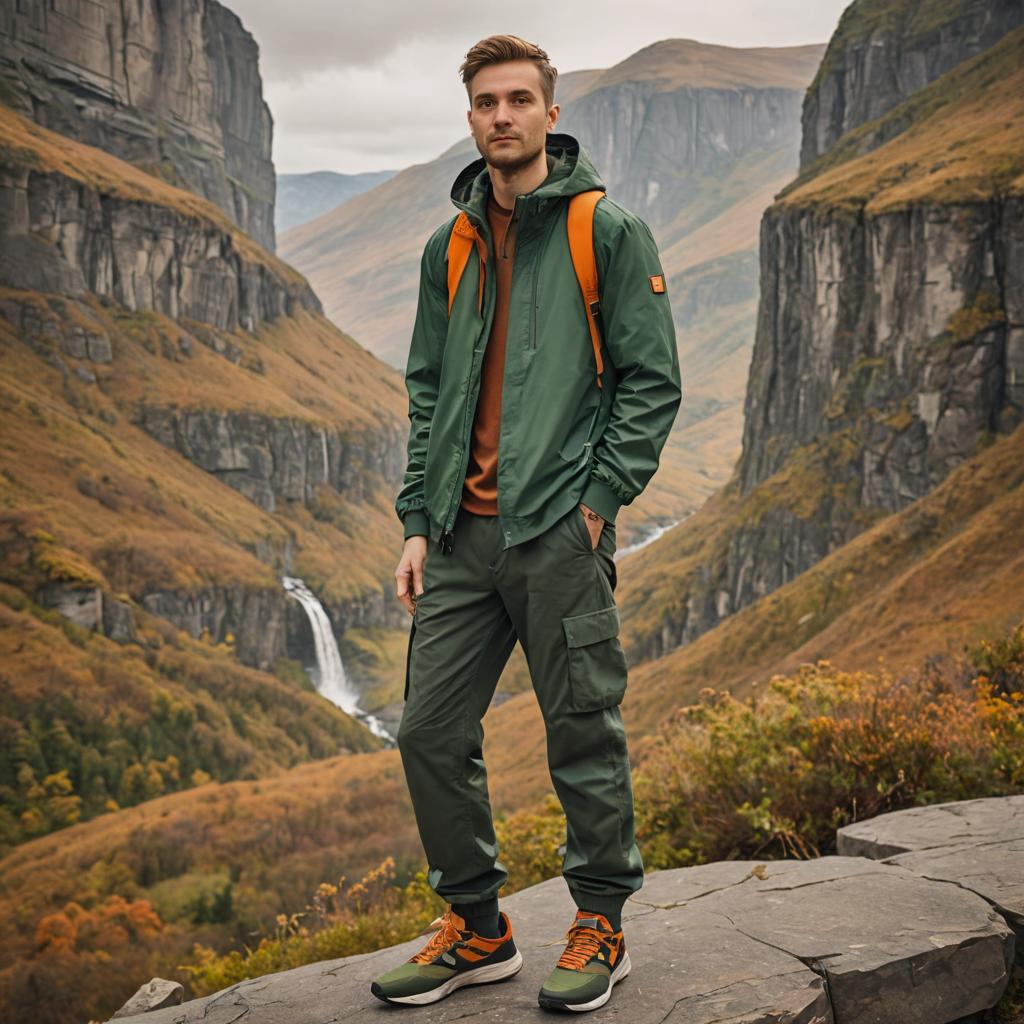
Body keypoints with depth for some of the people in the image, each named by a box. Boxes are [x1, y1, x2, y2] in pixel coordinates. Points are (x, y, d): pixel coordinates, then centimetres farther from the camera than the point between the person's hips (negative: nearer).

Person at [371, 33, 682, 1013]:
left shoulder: (610, 231, 1)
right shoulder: (449, 247, 16)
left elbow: (652, 381, -2)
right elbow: (428, 390, 17)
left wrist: (598, 500, -10)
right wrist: (418, 519, 9)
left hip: (558, 531, -5)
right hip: (462, 531, 5)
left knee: (584, 736, 3)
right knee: (431, 731, 5)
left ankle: (600, 924, 21)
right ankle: (475, 927, 22)